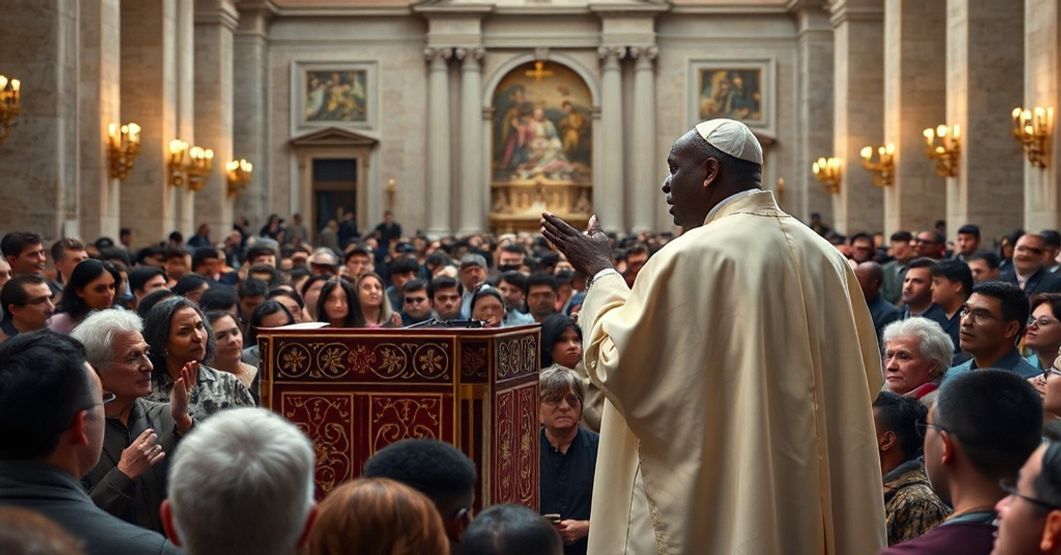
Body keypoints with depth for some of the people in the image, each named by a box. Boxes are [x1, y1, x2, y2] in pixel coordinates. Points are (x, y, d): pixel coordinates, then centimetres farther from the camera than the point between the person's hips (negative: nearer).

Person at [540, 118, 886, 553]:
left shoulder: (692, 258, -15)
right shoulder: (826, 258, 5)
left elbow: (619, 362, -11)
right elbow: (862, 377, 13)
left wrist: (600, 273, 3)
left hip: (709, 505, -6)